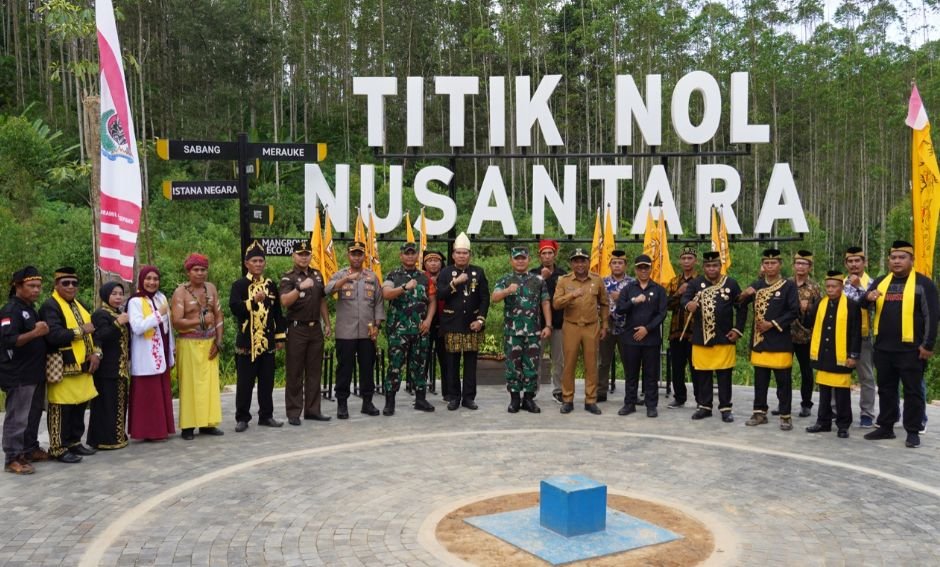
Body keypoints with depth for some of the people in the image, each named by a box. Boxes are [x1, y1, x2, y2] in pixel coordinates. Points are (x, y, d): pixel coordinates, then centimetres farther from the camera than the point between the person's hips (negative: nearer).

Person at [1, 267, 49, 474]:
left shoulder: (30, 308, 16)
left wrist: (43, 333, 13)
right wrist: (35, 333, -30)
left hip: (32, 373, 9)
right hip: (18, 375, -9)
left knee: (29, 416, 15)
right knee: (17, 418, -5)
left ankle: (26, 451, 25)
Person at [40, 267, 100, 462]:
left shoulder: (80, 305, 17)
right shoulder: (50, 306, -11)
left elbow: (92, 330, 16)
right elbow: (54, 336, -24)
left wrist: (96, 352, 0)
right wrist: (81, 331, -14)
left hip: (83, 366, 8)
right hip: (63, 368, -8)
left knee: (79, 407, 13)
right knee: (61, 409, -2)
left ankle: (75, 442, 24)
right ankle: (59, 449, 7)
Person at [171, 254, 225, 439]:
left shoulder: (211, 288, 7)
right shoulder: (181, 292, -7)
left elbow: (218, 316, 8)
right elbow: (177, 322, -15)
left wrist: (218, 341, 0)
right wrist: (201, 321, -22)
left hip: (210, 344, 4)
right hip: (189, 344, -4)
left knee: (210, 383, 5)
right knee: (190, 384, 0)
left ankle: (207, 423, 13)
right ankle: (188, 426, 6)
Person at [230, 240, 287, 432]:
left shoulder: (271, 285, 12)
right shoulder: (239, 285, -1)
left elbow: (277, 313, 13)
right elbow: (234, 307, -15)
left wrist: (280, 337, 10)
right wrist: (254, 300, -27)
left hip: (267, 342, 4)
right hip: (246, 342, -4)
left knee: (267, 382, 9)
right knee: (245, 382, 1)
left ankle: (266, 416, 19)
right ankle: (242, 418, 10)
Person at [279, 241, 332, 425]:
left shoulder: (317, 275, 11)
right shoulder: (288, 278, -6)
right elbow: (285, 301, -23)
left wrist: (327, 324, 14)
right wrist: (300, 287, -36)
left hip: (316, 328, 5)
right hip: (297, 329, -5)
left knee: (315, 371, 9)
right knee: (295, 372, 0)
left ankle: (313, 410, 16)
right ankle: (293, 413, 6)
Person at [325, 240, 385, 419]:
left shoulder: (372, 276, 10)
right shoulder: (340, 275, 3)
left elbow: (379, 302, 9)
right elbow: (328, 290, -18)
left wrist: (377, 325, 0)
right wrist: (346, 279, -32)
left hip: (367, 332, 2)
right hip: (345, 332, -2)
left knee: (367, 367, 8)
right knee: (344, 368, 3)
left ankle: (367, 402, 18)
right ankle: (342, 403, 11)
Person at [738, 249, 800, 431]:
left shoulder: (789, 285, -4)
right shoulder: (757, 285, 9)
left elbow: (794, 312, -9)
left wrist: (773, 324, -15)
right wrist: (744, 295, -11)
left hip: (780, 340, -4)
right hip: (759, 339, 4)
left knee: (783, 380, 2)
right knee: (760, 379, 10)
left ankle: (785, 416, 9)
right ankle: (760, 412, 19)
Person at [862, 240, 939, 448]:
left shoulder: (923, 283, -4)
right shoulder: (880, 281, 11)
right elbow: (864, 304, 10)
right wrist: (868, 298, -14)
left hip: (911, 349, -5)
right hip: (883, 348, 5)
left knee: (912, 391, 1)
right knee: (886, 389, 12)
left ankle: (913, 432, 8)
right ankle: (886, 427, 21)